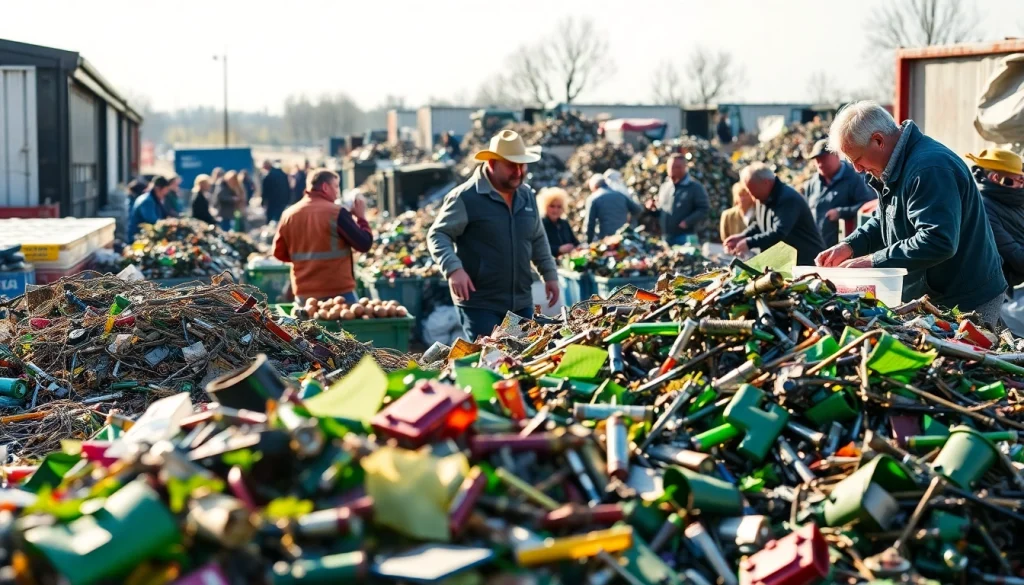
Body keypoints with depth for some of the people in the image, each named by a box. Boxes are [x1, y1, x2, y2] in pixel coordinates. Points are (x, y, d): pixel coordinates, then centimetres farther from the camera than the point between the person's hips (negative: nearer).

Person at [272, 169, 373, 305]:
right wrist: (361, 217, 6)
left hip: (304, 294, 5)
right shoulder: (336, 213, -10)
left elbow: (279, 253, 14)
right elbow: (364, 244, -9)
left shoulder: (289, 214, 5)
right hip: (338, 292, -5)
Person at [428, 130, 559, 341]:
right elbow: (437, 236, -12)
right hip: (480, 304, -7)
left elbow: (538, 239, 23)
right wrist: (453, 268, -27)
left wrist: (550, 274, 17)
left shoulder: (526, 196, 11)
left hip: (521, 302, 7)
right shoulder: (465, 198, -11)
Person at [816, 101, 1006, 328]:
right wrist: (849, 246, 2)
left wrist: (873, 262, -28)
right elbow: (885, 222, 20)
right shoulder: (898, 165, 10)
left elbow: (938, 242, -32)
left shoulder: (929, 169, -24)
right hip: (929, 298, 10)